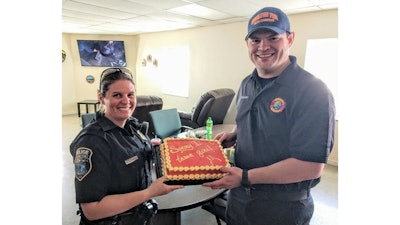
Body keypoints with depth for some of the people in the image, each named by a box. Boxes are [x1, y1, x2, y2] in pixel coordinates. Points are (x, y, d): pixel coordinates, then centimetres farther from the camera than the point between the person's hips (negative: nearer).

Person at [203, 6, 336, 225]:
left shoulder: (313, 92, -22)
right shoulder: (247, 84, 1)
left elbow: (311, 166, -24)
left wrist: (245, 177, -24)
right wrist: (232, 135, -4)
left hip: (282, 207, -6)